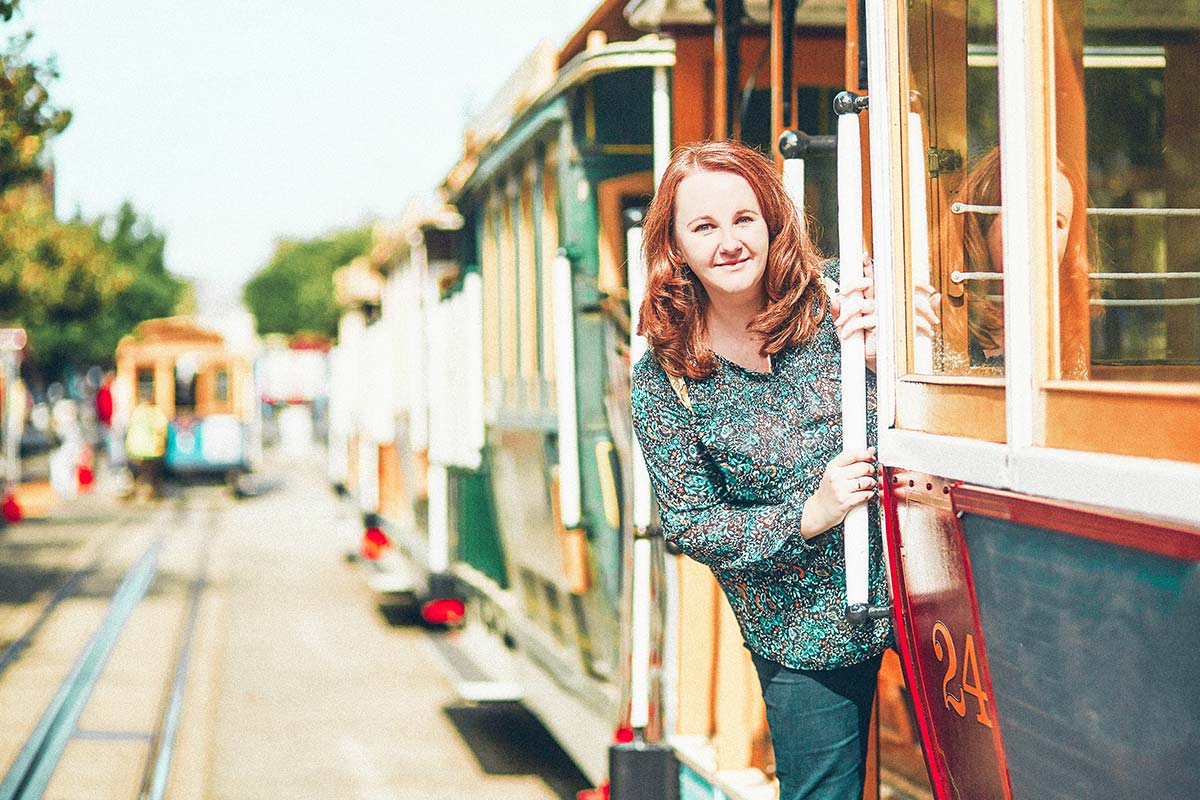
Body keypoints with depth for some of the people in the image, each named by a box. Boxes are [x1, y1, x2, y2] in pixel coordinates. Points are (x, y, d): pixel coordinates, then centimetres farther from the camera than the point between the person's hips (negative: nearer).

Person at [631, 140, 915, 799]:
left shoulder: (836, 299, -6)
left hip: (909, 594, 1)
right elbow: (688, 524, -5)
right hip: (803, 639, -1)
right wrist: (809, 516, -19)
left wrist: (884, 359, -23)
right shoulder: (662, 379, -7)